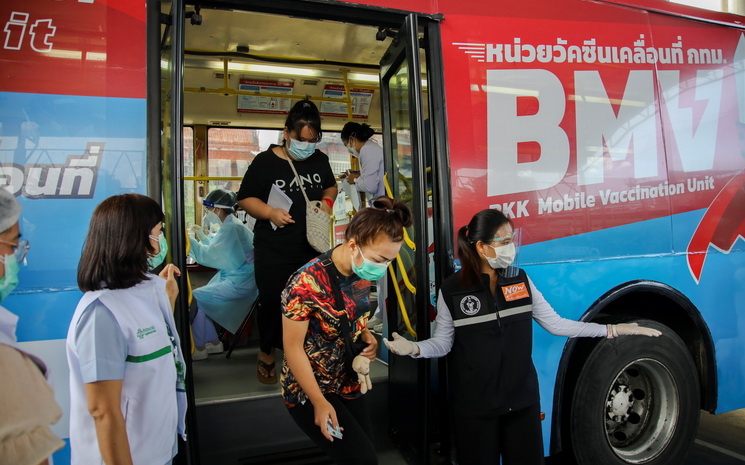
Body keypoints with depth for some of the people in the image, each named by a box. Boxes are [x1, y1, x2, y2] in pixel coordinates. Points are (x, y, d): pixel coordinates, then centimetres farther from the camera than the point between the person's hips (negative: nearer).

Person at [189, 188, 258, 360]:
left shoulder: (231, 227, -19)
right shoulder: (230, 224, 13)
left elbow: (209, 255, -22)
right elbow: (217, 250, 23)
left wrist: (188, 240, -14)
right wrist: (202, 235, 16)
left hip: (238, 283, -10)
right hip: (234, 277, 10)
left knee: (194, 297, -10)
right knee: (199, 300, 10)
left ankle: (199, 349, 1)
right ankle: (213, 342, 19)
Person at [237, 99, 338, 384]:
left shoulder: (320, 160, 6)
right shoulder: (265, 162, -7)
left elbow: (331, 186, 21)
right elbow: (245, 198, -2)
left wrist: (327, 201, -1)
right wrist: (270, 212, -19)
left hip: (311, 248, 4)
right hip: (273, 251, -3)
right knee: (272, 302, 6)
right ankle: (266, 354, 30)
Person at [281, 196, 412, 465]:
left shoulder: (364, 273, -6)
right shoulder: (307, 283, -28)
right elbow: (293, 348, -20)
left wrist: (366, 335, -6)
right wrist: (319, 402, -20)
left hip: (348, 385, 7)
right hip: (310, 391, -7)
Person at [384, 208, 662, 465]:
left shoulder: (520, 279, 1)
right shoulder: (452, 290, -10)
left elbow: (554, 323, 4)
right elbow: (443, 342, -4)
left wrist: (612, 330, 1)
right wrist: (415, 348, -24)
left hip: (523, 399, 4)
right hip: (474, 405, -3)